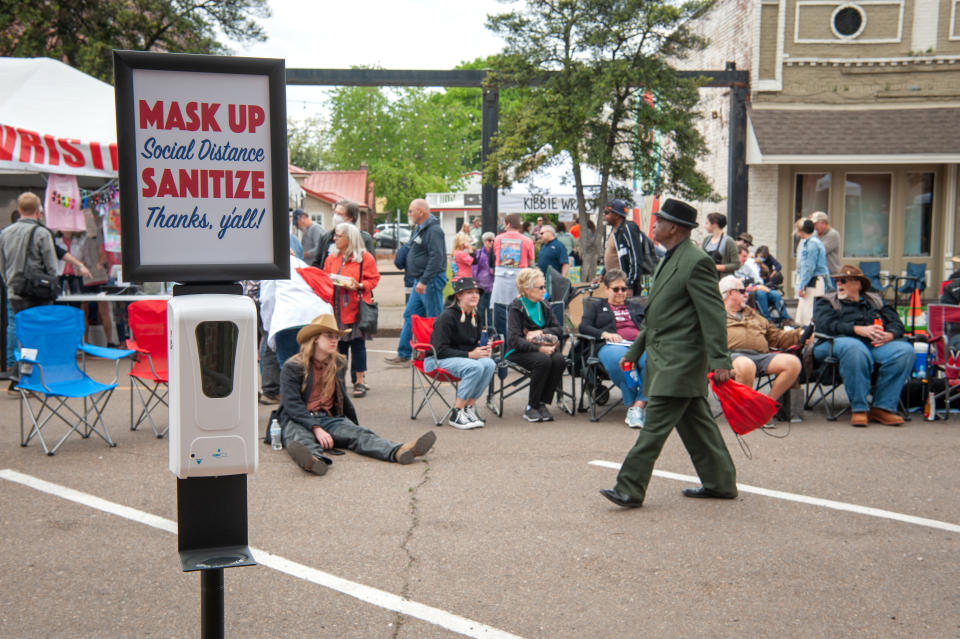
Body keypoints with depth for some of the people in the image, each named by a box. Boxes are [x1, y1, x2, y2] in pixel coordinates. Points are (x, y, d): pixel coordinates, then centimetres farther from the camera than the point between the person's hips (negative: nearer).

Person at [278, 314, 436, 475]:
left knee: (359, 434, -25)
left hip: (329, 419, 4)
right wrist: (316, 429, -26)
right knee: (299, 438, -39)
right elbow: (292, 405, -14)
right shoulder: (293, 367, -4)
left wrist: (355, 424, 33)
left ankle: (398, 452, -53)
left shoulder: (338, 364, 15)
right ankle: (314, 459, -76)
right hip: (298, 420, -4)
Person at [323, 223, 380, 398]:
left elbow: (373, 279, -4)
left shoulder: (365, 257, -2)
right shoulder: (331, 258, 13)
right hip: (336, 309, 4)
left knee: (357, 344, -1)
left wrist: (359, 286, -18)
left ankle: (359, 381, 6)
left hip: (356, 309, -4)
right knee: (339, 344, 7)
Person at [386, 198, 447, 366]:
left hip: (431, 281, -11)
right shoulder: (420, 229, 16)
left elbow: (436, 258, -25)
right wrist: (407, 267, 20)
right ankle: (403, 355, 17)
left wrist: (424, 281, -27)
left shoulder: (434, 230, -16)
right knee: (410, 315, 12)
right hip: (421, 281, 11)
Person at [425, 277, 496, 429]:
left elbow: (477, 342, 20)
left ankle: (469, 408, -16)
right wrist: (469, 355, -21)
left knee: (489, 364, -24)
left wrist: (483, 350, -6)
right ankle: (456, 414, -23)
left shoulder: (476, 315, 8)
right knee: (475, 367, -33)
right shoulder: (447, 317, -14)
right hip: (438, 360, -7)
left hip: (466, 357, 7)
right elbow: (440, 350, -17)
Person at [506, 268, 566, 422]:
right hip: (519, 351, -5)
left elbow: (559, 329, 7)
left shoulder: (543, 306, 13)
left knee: (559, 360, -27)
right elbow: (514, 340, -18)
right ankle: (531, 408, -20)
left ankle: (542, 404, -16)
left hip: (544, 347, 5)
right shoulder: (516, 308, -7)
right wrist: (539, 348, -27)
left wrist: (540, 332, -11)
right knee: (543, 361, -35)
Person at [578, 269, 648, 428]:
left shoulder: (637, 307, 36)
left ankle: (639, 405, -40)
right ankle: (631, 404, -36)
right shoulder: (596, 307, 29)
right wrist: (604, 334, -6)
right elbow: (584, 327, 12)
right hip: (611, 345, -2)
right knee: (620, 361, -42)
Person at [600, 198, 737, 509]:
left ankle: (630, 489, -6)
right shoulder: (669, 260, 17)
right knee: (695, 423, 15)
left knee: (655, 424, -9)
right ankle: (720, 483, 24)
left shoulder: (697, 262, -14)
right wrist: (634, 351, 23)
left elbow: (714, 314, -17)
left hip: (680, 360, -10)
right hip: (665, 357, 10)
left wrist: (719, 361, -21)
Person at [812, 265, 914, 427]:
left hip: (878, 344, 3)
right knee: (854, 349, -40)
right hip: (841, 340, -3)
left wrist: (890, 335, -7)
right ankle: (859, 408, -32)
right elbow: (827, 325, -1)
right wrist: (859, 330, -13)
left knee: (905, 350, -27)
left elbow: (896, 323, 18)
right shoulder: (826, 302, 19)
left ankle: (883, 407, -24)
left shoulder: (876, 301, 30)